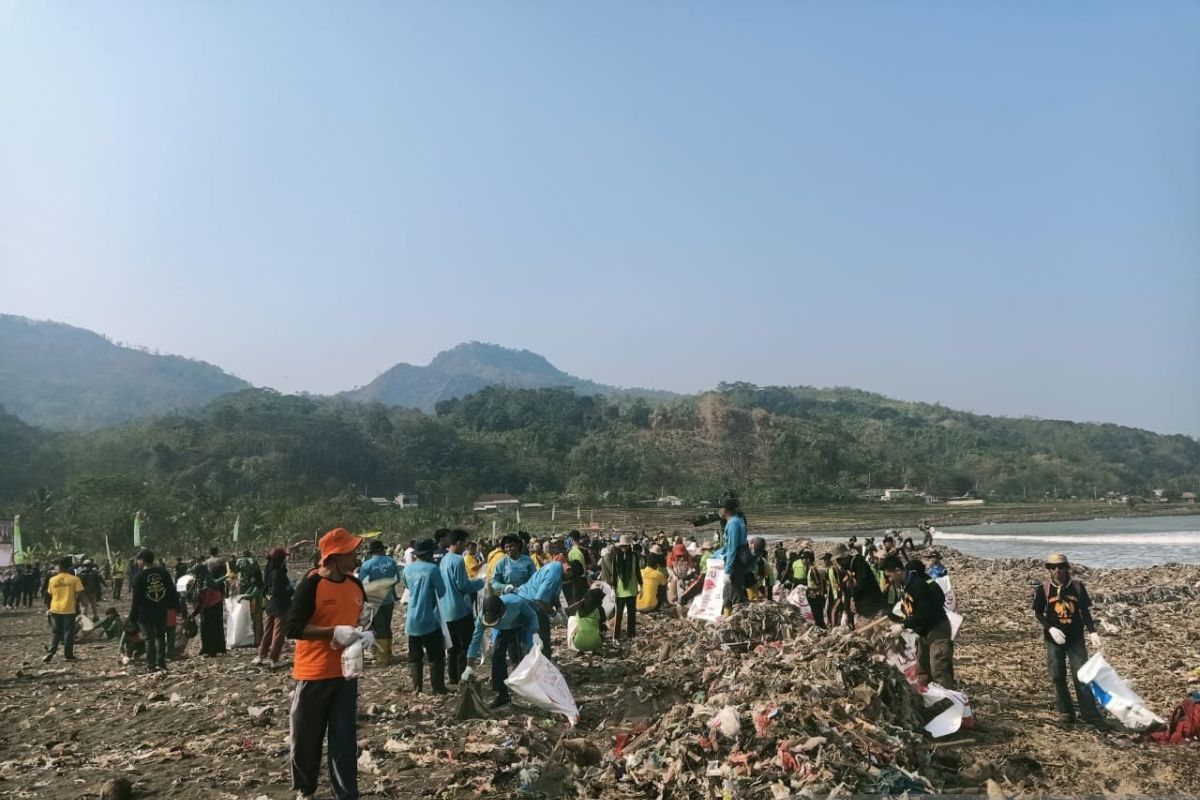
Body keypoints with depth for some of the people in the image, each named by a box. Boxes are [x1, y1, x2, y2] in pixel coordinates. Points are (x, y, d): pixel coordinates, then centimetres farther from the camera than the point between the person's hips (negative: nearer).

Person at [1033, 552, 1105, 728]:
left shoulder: (1077, 586, -2)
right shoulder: (1043, 590, -4)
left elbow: (1085, 611, 4)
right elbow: (1038, 613, 2)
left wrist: (1092, 632, -6)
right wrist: (1050, 628, -13)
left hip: (1076, 637, 0)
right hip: (1054, 639, 0)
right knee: (1058, 677, 4)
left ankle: (1090, 714, 1)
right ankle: (1065, 713, 16)